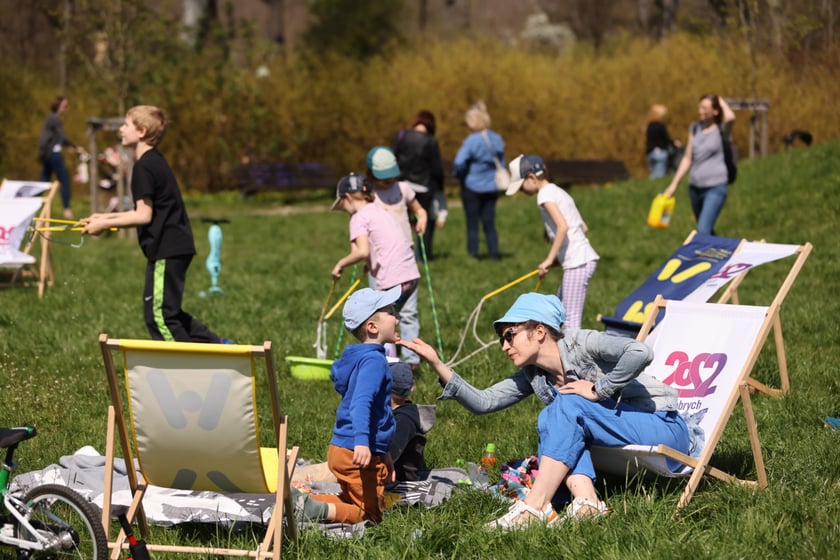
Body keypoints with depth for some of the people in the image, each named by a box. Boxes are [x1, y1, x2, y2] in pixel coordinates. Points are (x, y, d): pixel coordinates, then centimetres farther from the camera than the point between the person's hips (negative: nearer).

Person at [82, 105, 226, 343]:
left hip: (166, 251, -10)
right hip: (177, 246, 10)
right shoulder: (155, 161, 15)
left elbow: (144, 216, -18)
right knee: (166, 311, 18)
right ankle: (216, 344, 18)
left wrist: (105, 224, -11)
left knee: (159, 315, -5)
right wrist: (107, 217, 18)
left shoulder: (144, 167, -15)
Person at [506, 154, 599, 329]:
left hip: (577, 263, -10)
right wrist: (557, 257, 17)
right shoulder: (557, 191, 19)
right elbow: (583, 227, 19)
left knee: (571, 320, -10)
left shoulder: (546, 193, -9)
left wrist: (549, 259, -18)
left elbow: (563, 226, -22)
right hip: (585, 258, 10)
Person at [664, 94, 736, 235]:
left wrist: (722, 101, -9)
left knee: (703, 231, -18)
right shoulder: (695, 128, 11)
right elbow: (687, 158, 16)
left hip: (715, 187, -6)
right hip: (695, 186, 6)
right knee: (708, 232, 16)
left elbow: (730, 118, -29)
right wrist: (674, 184, 14)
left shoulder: (721, 130, -4)